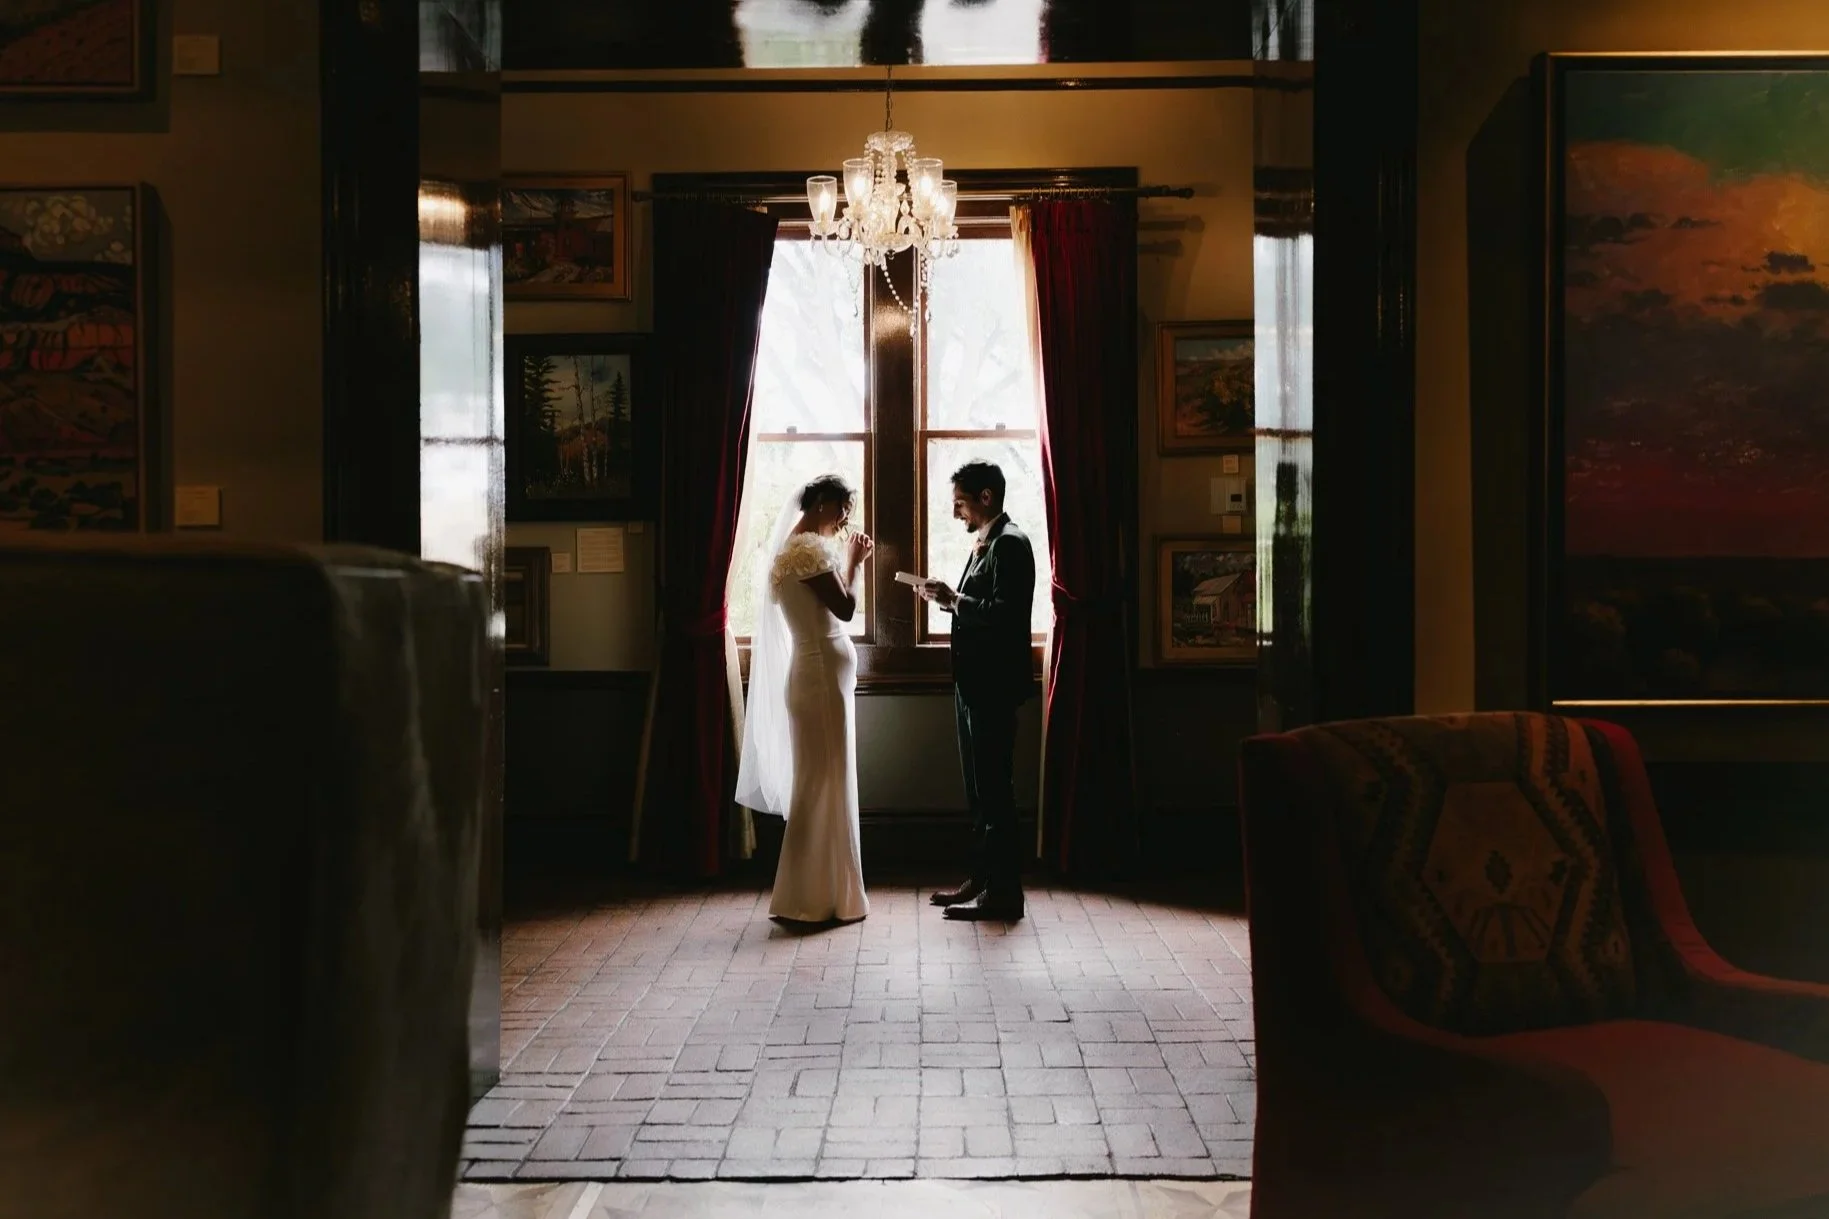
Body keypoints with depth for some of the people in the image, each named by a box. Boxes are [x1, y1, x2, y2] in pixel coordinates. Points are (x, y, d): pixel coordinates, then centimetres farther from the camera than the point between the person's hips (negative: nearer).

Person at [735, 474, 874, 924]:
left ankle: (817, 894, 21)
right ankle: (811, 900, 4)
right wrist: (852, 562, -3)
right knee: (823, 786, -4)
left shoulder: (798, 546, 16)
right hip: (822, 677, -10)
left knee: (821, 785, 14)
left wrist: (847, 560, 12)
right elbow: (845, 608, -17)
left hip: (820, 676, 10)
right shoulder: (807, 549, -15)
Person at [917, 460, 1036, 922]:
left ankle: (1003, 892, 3)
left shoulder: (1010, 543, -13)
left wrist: (955, 599, -18)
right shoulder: (987, 543, 17)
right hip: (975, 683, 10)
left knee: (994, 788, -4)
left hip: (994, 684, -10)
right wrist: (949, 598, 3)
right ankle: (984, 879, 24)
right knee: (980, 786, 15)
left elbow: (1005, 613, -23)